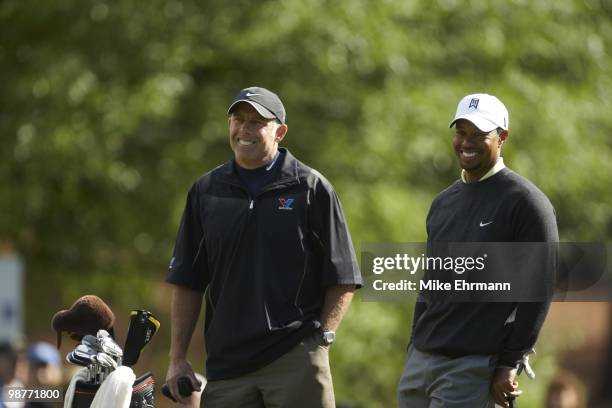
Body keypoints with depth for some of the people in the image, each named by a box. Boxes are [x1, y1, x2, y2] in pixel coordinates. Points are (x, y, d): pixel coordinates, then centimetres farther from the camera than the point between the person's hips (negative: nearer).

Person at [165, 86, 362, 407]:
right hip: (226, 364, 3)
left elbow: (342, 280, 4)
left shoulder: (311, 188, 4)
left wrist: (321, 339, -7)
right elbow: (187, 282, 15)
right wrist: (177, 358, 8)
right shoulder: (205, 191, 13)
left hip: (296, 360, -3)